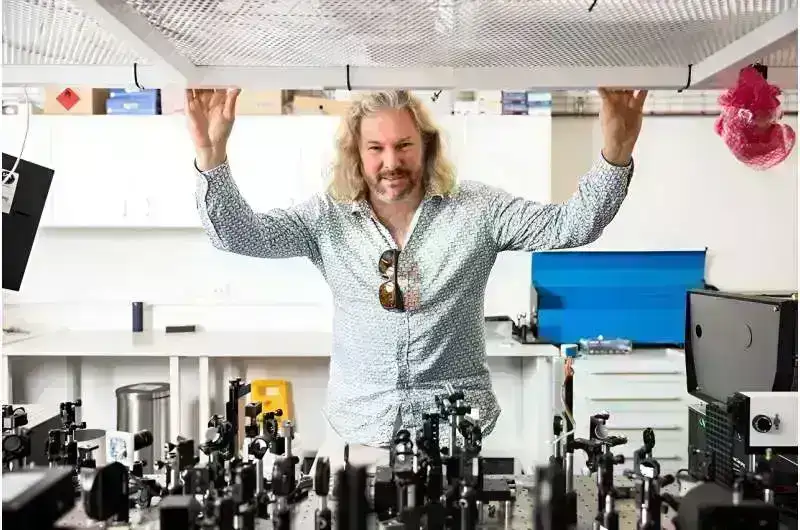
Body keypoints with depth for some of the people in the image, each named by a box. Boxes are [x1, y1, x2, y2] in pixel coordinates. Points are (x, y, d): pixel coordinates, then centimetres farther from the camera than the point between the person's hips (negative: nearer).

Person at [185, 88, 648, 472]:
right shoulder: (328, 218, -1)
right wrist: (212, 153, -25)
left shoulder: (478, 209, -4)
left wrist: (616, 153, -27)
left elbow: (573, 225, -11)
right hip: (356, 435, 2)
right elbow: (236, 234, -8)